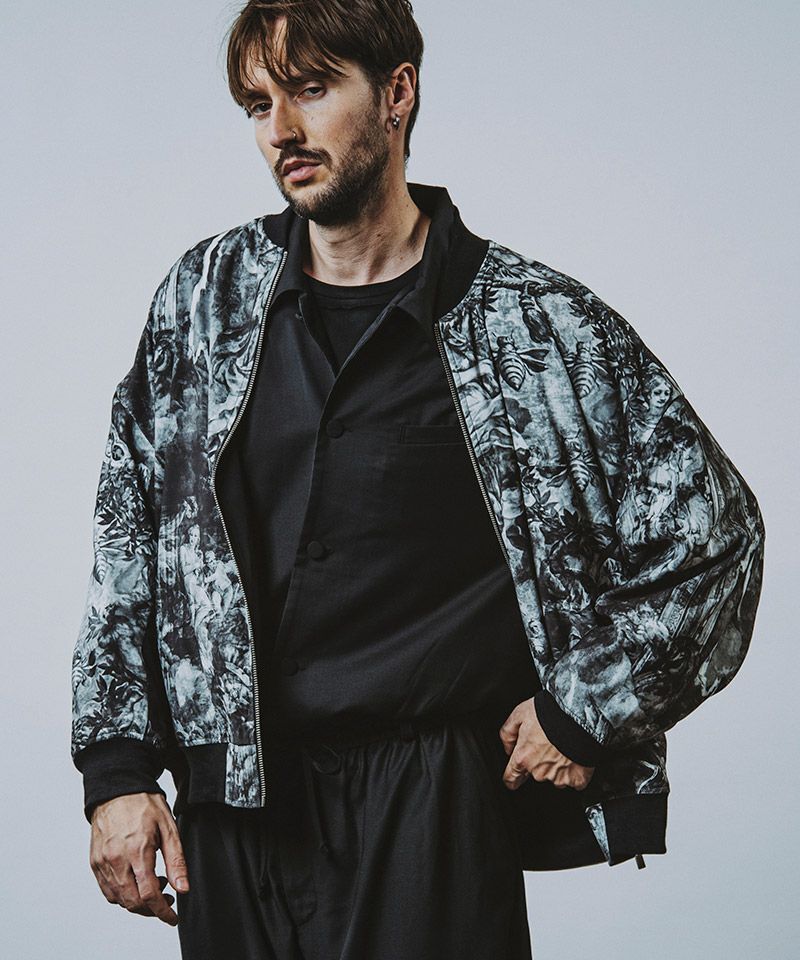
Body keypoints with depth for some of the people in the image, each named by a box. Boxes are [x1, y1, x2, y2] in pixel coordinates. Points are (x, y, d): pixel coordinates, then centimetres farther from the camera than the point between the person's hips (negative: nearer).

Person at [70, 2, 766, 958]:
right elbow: (128, 535, 9)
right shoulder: (206, 295, 5)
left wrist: (584, 715, -1)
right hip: (230, 804, 3)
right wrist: (117, 764, 3)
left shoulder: (537, 323, -4)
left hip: (431, 807, -3)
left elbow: (712, 529, 2)